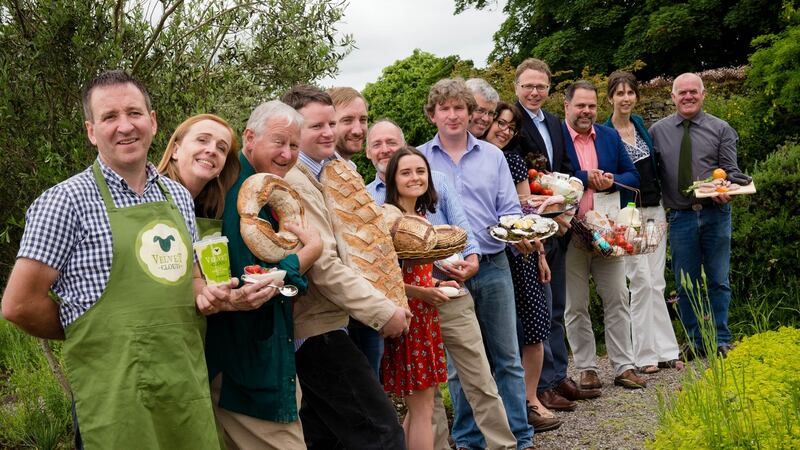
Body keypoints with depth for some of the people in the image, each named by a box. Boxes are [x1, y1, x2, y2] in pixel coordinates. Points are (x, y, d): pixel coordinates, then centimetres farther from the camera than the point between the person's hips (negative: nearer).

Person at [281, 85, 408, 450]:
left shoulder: (314, 176, 14)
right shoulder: (295, 182, -17)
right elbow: (323, 265, -23)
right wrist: (384, 311, -19)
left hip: (313, 328, 10)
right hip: (318, 332, -10)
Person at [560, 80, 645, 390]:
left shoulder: (610, 137, 11)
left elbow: (632, 176, 12)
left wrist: (610, 181, -7)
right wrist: (585, 178, -14)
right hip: (570, 233, -4)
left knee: (618, 301, 6)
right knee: (575, 306, 6)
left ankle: (624, 367, 15)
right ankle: (586, 369, 17)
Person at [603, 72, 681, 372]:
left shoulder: (640, 124, 11)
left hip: (654, 210, 6)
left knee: (656, 283, 8)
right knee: (642, 282, -6)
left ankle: (663, 350, 14)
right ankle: (645, 354, 4)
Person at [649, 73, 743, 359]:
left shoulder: (721, 129, 4)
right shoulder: (658, 131, 5)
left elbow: (731, 170, 0)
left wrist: (726, 192, -21)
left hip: (715, 214, -1)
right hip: (680, 216, 1)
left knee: (718, 281, 6)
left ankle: (720, 341, 16)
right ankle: (695, 341, 18)